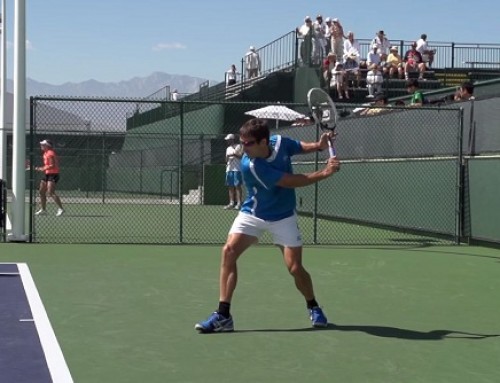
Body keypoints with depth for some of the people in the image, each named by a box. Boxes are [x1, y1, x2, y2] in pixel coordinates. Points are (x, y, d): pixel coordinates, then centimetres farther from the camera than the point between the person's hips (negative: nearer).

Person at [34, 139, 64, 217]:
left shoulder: (50, 153, -14)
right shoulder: (45, 154, 16)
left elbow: (52, 165, -20)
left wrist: (43, 169, -18)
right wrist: (40, 168, 11)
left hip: (53, 175, -10)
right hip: (47, 175, 10)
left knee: (50, 193, -20)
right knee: (41, 191, 12)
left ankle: (60, 209, -20)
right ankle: (43, 210, 21)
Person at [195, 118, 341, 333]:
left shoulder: (281, 142, -15)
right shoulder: (250, 165, -28)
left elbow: (301, 146, 10)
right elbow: (293, 181, -29)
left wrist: (319, 145, -10)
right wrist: (324, 173, -29)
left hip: (283, 217, 2)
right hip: (252, 215, -2)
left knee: (295, 268, -3)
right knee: (229, 252, -21)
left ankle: (313, 307, 26)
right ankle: (223, 315, -16)